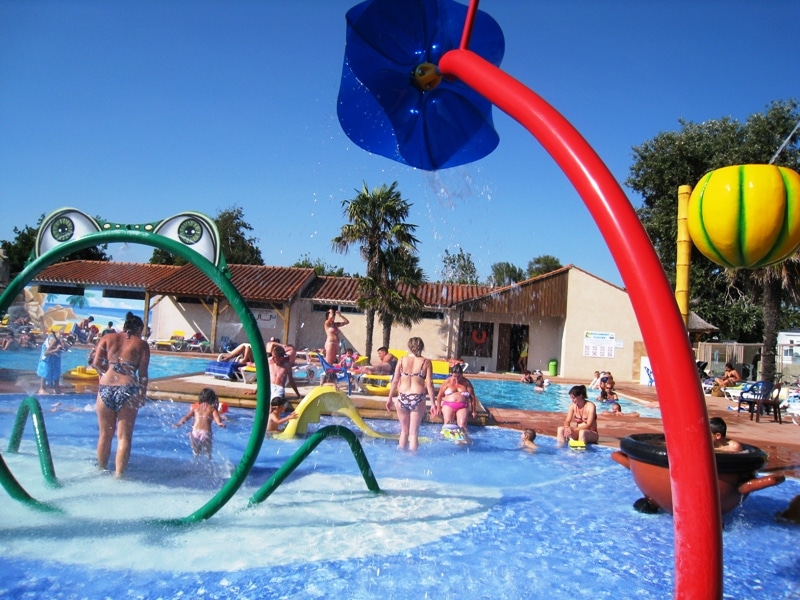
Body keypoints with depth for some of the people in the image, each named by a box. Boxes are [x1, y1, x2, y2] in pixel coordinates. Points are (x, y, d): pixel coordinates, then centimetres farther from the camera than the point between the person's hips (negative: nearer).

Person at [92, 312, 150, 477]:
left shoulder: (107, 338, 13)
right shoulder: (141, 344, 7)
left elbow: (97, 362, 3)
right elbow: (143, 374, 2)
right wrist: (143, 394, 10)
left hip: (105, 387, 3)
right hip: (128, 389, -3)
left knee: (105, 435, 16)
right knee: (124, 436, 3)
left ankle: (101, 470, 29)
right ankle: (118, 474, -1)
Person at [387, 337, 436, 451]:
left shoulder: (402, 360, 3)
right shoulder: (426, 362, 0)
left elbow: (395, 381, 3)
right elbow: (429, 384, -4)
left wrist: (390, 398, 12)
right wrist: (433, 403, 1)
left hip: (402, 397, 2)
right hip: (418, 398, -2)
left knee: (404, 431, 19)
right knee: (414, 433, 8)